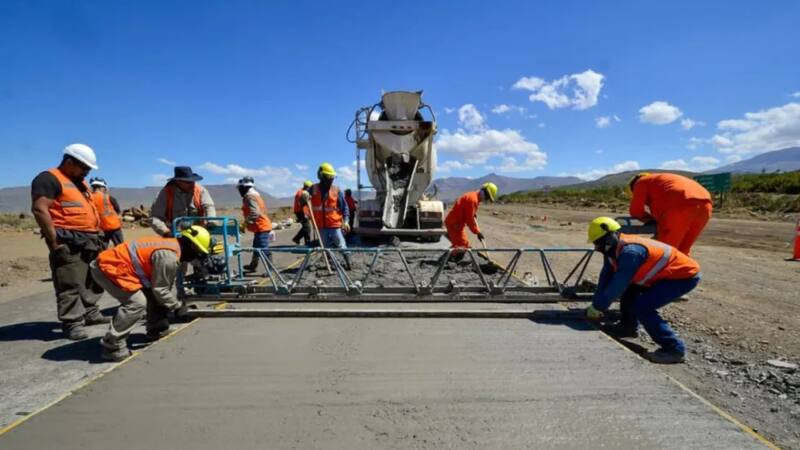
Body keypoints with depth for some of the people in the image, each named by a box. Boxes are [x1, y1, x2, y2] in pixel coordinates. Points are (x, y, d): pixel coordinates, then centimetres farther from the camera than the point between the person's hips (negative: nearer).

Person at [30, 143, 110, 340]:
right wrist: (54, 241, -20)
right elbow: (39, 209, -19)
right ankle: (72, 323, 0)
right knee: (71, 284, -6)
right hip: (68, 242, -9)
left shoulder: (80, 182, 21)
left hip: (89, 240, 9)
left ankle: (90, 312, 27)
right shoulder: (49, 179, -8)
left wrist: (96, 235, 18)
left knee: (92, 280, 15)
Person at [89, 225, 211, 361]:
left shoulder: (172, 245, 7)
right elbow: (160, 289, -16)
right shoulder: (169, 256, -25)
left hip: (116, 264, 11)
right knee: (137, 303, -21)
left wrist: (173, 303, 16)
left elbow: (168, 283, 17)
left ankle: (156, 329, 27)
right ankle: (112, 346, -12)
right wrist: (177, 305, -2)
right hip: (108, 267, -11)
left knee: (151, 294, 16)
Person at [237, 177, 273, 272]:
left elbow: (254, 213, -27)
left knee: (264, 249, -8)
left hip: (261, 228, -11)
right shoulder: (254, 195, 17)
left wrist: (245, 223, -22)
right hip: (262, 226, 11)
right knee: (257, 247, 22)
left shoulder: (250, 197, -15)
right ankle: (252, 266, 37)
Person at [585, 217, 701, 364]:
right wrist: (596, 303, 1)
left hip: (685, 275, -10)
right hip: (668, 272, 10)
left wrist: (597, 307, -19)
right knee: (629, 287, 14)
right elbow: (606, 276, 3)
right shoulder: (615, 248, -1)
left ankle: (674, 348, -13)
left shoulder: (629, 252, -30)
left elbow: (617, 286, -29)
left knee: (641, 306, -19)